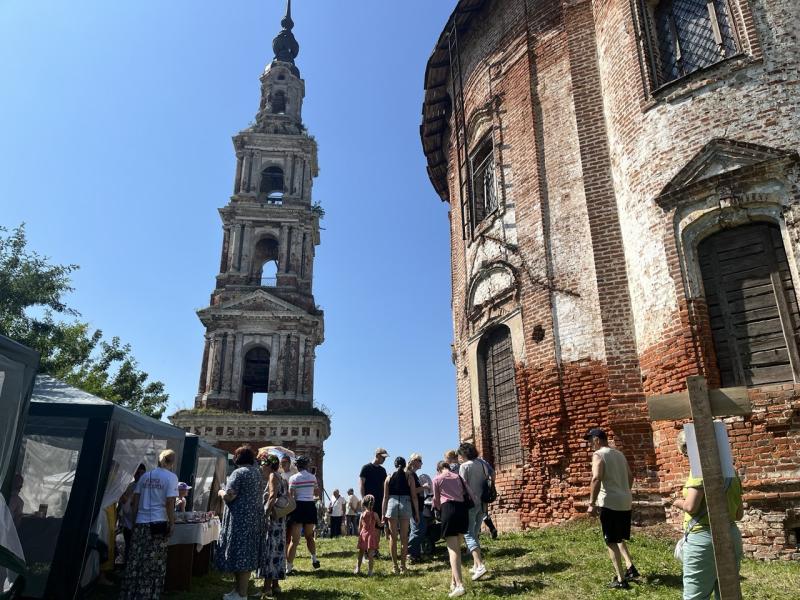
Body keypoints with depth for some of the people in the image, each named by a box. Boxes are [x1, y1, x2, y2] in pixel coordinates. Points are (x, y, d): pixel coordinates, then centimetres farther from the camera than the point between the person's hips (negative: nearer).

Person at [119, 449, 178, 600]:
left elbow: (135, 500, 11)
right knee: (155, 563, 4)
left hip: (141, 523, 5)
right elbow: (169, 502, -12)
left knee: (136, 561, 9)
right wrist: (172, 523, -5)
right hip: (158, 523, -5)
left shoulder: (145, 476, 11)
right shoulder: (171, 477, -6)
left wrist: (134, 520, 18)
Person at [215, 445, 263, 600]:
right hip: (254, 517, 8)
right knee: (246, 554, 13)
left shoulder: (239, 473, -12)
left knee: (239, 554, -3)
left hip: (240, 518, -8)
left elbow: (228, 496, -18)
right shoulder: (257, 473, 14)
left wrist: (221, 492, 3)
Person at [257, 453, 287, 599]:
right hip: (279, 520, 9)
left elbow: (272, 498, -19)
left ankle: (267, 587, -3)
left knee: (269, 550, -6)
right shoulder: (281, 478, 18)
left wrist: (265, 515, -20)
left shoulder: (273, 476, -8)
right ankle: (275, 584, 18)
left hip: (271, 519, -9)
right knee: (276, 550, 12)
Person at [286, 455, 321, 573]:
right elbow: (317, 493, 15)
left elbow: (290, 495, -8)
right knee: (309, 536, 23)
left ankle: (288, 567, -2)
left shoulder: (293, 478, -4)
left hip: (298, 506, -3)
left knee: (295, 539, -1)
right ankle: (314, 559, 15)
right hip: (310, 506, 3)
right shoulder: (313, 477, 6)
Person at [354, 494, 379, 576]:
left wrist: (359, 535, 16)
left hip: (363, 534, 2)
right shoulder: (375, 514, -8)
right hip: (372, 535, -2)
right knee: (371, 553, 0)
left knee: (361, 552, 15)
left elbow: (359, 527, 3)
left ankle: (358, 568, 23)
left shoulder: (362, 514, -3)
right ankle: (370, 571, -2)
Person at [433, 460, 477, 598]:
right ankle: (454, 581, 23)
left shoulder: (437, 479, 8)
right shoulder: (457, 476, 17)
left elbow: (436, 500, 17)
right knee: (457, 547, 17)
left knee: (452, 549, -7)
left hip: (448, 509, -4)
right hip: (462, 509, 5)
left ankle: (459, 585, -20)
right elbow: (469, 493, 15)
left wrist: (439, 508, 37)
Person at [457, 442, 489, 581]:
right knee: (475, 534, 16)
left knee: (469, 534, -6)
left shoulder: (464, 466, -9)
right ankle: (476, 565, 20)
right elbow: (487, 483, 12)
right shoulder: (481, 465, 10)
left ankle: (480, 565, -19)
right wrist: (484, 501, 17)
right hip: (482, 503, 7)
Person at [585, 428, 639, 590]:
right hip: (625, 501, 8)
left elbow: (596, 479, -21)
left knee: (611, 541, 2)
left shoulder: (598, 454, -10)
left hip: (610, 502, -8)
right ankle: (630, 567, 13)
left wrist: (592, 503, -18)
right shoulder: (619, 454, 15)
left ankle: (620, 579, 4)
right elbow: (630, 477, 21)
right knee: (619, 537, 24)